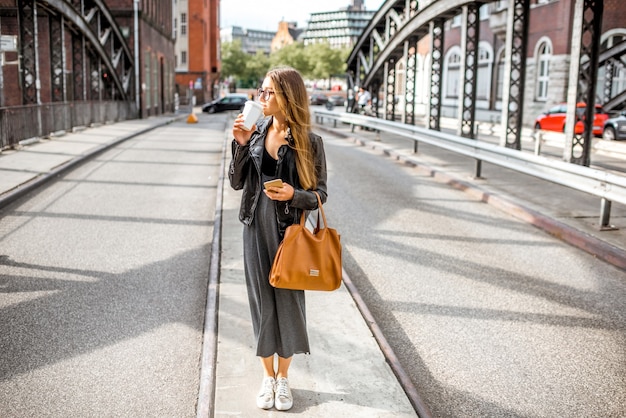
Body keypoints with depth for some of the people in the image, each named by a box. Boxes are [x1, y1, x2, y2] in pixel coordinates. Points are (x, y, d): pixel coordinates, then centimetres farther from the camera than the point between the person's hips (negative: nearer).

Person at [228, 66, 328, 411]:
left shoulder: (309, 142, -7)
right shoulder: (256, 133, 2)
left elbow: (320, 194, -3)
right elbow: (236, 182, 2)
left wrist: (294, 195, -22)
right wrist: (241, 145, -10)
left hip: (289, 230, -2)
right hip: (256, 228, 3)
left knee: (288, 300, 7)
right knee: (262, 300, 10)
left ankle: (283, 377, 26)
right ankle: (267, 376, 27)